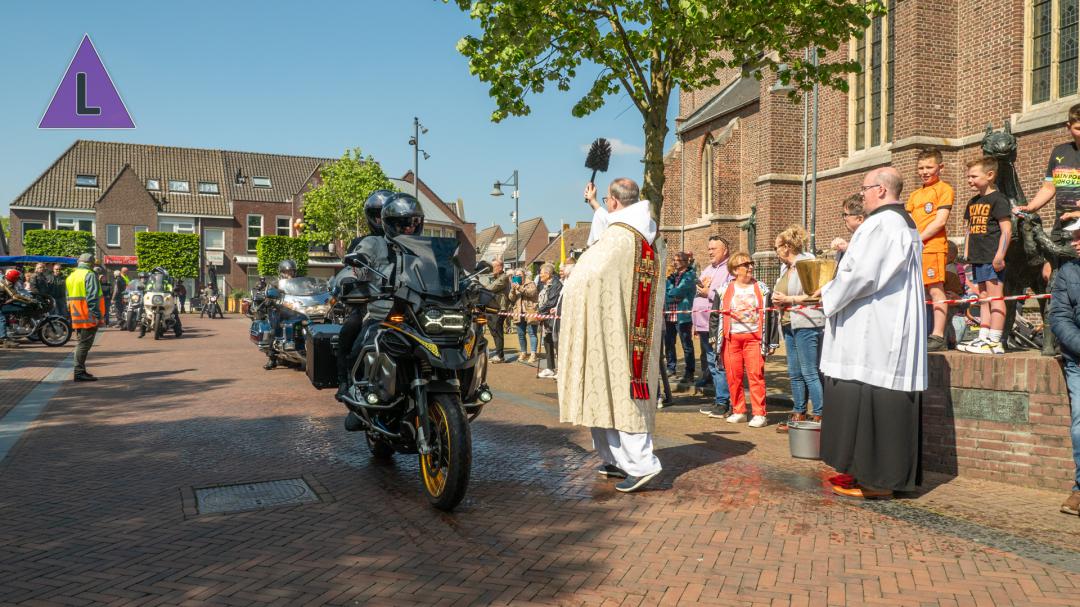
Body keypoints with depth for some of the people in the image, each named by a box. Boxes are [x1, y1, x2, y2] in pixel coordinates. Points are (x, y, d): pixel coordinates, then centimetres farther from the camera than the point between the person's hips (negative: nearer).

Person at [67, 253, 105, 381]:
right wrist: (97, 316, -18)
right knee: (85, 344, -6)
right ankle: (79, 372, -6)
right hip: (89, 317, -8)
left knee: (82, 343, 17)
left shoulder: (70, 277, 17)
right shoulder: (90, 275, -11)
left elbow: (68, 298, 20)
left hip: (77, 317, 8)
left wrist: (71, 314, 23)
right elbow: (92, 298, -18)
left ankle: (80, 371, 23)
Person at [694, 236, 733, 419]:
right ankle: (719, 400, 18)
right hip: (704, 326, 9)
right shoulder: (706, 270, 23)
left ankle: (723, 403, -2)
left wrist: (709, 293, -9)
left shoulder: (730, 270, -5)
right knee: (712, 365, 11)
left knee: (719, 365, -8)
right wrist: (695, 323, 23)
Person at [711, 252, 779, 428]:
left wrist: (772, 342, 3)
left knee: (756, 374, -7)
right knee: (733, 375, 3)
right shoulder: (725, 290, 5)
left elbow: (771, 316, 6)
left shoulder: (762, 290, 6)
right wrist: (714, 336, 5)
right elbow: (715, 315, 10)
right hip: (731, 339, 1)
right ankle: (738, 411, 16)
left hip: (753, 338, -1)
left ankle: (759, 414, -2)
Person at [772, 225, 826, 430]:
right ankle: (799, 415, 19)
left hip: (806, 325, -9)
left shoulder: (807, 263, -10)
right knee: (795, 374, 12)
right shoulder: (786, 267, 18)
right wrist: (777, 298, 5)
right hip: (790, 325, 10)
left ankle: (819, 417, -2)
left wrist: (788, 299, -15)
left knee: (810, 373, -7)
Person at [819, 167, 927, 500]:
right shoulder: (907, 225, 19)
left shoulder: (880, 224, -14)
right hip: (894, 328, 10)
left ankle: (874, 479, -2)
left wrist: (829, 295, -6)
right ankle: (887, 472, 16)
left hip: (872, 332, -10)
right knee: (887, 400, 11)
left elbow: (861, 275, -21)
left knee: (866, 399, -6)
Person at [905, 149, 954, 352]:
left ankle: (938, 337, -8)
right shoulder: (915, 194, 20)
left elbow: (940, 221, -10)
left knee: (936, 290, -9)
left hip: (933, 247, -7)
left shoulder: (944, 189, 0)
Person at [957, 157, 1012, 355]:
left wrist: (999, 255, -19)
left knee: (995, 296, -8)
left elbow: (1006, 229, -13)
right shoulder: (973, 202, 17)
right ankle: (983, 338, 15)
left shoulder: (998, 199, -7)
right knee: (983, 298, 11)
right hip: (978, 258, 9)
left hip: (992, 258, -8)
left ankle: (995, 342, -8)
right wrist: (966, 255, 16)